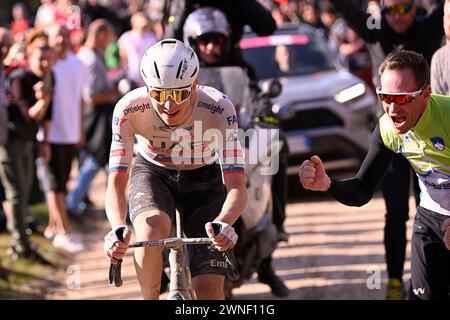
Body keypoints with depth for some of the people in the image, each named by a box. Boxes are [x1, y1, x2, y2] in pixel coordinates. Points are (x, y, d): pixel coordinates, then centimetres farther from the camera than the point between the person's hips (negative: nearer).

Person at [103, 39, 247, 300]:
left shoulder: (219, 108, -32)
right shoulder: (130, 109, -30)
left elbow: (237, 187, -33)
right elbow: (116, 184, -30)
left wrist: (224, 223, -55)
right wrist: (118, 229, -51)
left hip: (204, 180, 0)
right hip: (153, 174, 0)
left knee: (209, 290, -13)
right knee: (153, 229, -36)